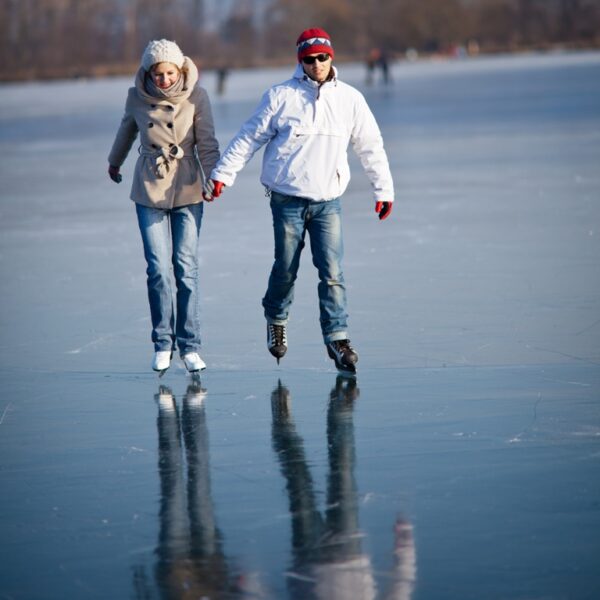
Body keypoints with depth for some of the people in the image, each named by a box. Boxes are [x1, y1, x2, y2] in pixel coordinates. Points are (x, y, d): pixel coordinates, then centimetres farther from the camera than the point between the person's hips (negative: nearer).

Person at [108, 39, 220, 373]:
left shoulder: (196, 97, -8)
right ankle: (163, 343, 7)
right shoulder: (137, 98, -3)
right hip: (149, 191, 1)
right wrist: (115, 162, 31)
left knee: (187, 267, -3)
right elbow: (127, 131, 16)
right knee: (158, 268, -4)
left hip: (187, 190, -1)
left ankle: (190, 346, 4)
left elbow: (207, 143, -6)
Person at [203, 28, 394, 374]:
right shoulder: (281, 97, -2)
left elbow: (371, 147, 12)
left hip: (328, 202, 1)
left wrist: (384, 189, 13)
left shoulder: (350, 99, 4)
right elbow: (249, 138, 1)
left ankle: (338, 338, -4)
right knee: (286, 268, 7)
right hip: (288, 199, -1)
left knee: (333, 271, -7)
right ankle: (276, 319, 33)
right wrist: (222, 175, -3)